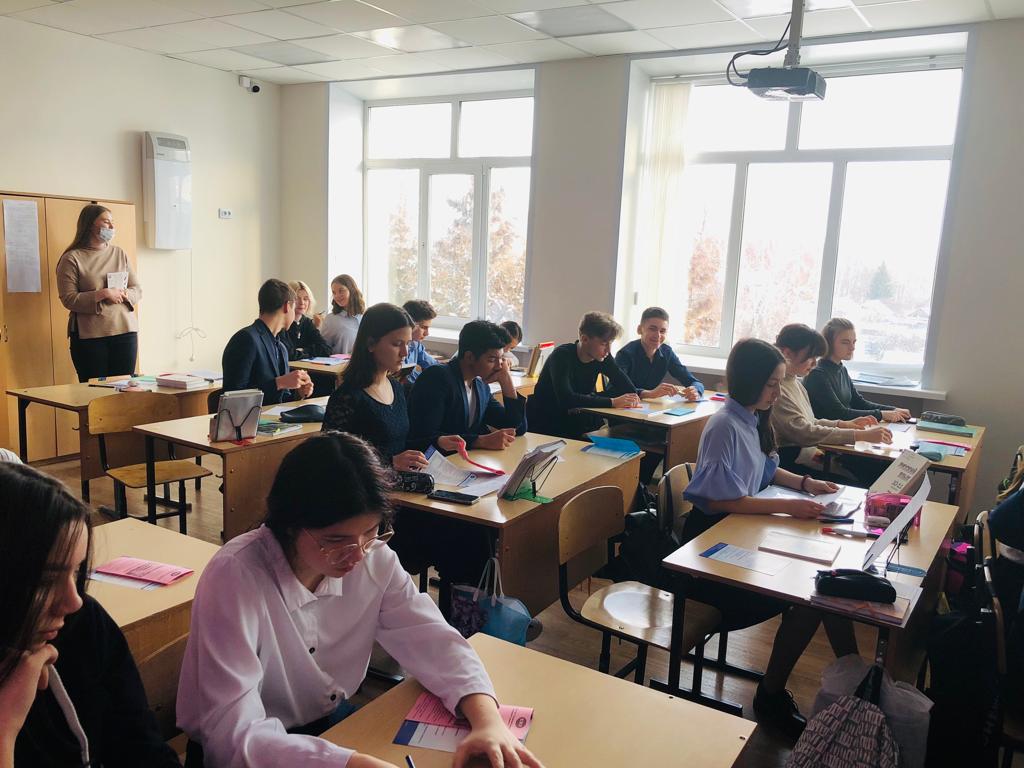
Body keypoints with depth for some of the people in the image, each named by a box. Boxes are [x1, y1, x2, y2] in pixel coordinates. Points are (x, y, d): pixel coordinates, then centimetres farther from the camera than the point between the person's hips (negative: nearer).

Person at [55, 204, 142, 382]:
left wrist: (124, 294, -10)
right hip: (89, 335, -4)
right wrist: (102, 294, -19)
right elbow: (69, 299, -9)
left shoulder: (119, 253, 13)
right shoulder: (72, 258, -2)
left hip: (125, 330, 4)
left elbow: (138, 290, 12)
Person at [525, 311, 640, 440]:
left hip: (574, 422, 7)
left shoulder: (602, 357, -1)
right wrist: (611, 402, -34)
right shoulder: (562, 355, -20)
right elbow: (566, 399, -32)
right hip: (544, 424, -7)